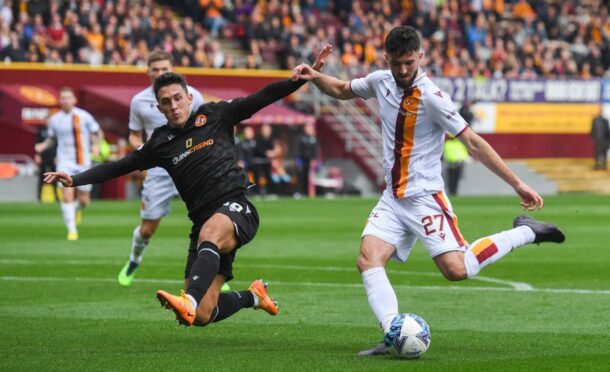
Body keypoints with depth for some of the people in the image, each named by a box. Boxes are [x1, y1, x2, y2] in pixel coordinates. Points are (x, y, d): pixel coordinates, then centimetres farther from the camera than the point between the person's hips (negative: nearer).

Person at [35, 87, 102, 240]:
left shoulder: (84, 116, -4)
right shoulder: (54, 119, 2)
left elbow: (98, 133, 5)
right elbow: (52, 139, 15)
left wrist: (96, 146, -14)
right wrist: (43, 146, -5)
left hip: (83, 162, 0)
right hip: (65, 163, 0)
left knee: (83, 200, 4)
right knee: (67, 197, -14)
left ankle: (78, 209, 41)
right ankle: (72, 230, -8)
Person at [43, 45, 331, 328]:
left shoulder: (215, 116, 7)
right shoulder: (160, 143, 14)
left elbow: (264, 97, 6)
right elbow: (118, 167, 18)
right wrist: (74, 180, 9)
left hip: (235, 209, -4)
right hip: (204, 222, 4)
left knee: (209, 233, -41)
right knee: (202, 317, -5)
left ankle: (189, 300, -62)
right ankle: (253, 296, 26)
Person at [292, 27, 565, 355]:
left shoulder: (431, 96, -16)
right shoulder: (381, 82, 4)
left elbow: (473, 143, -14)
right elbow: (342, 90, 24)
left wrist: (517, 184, -15)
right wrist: (314, 77, 3)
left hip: (424, 197, -6)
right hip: (392, 199, 6)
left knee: (456, 269, -19)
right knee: (368, 260, -15)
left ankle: (525, 233, 0)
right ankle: (393, 336, -24)